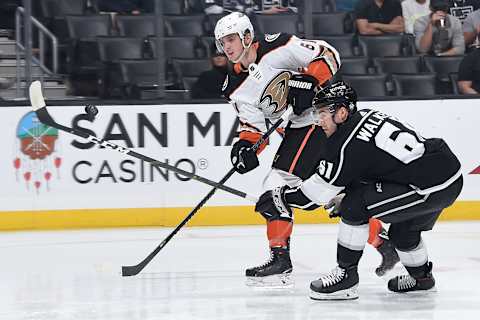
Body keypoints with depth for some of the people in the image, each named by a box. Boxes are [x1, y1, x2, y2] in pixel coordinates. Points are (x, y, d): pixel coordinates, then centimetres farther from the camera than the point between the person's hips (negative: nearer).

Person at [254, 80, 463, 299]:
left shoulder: (347, 144, -14)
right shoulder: (366, 116, 13)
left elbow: (320, 189, -7)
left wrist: (281, 198, 5)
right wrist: (344, 197, 28)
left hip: (432, 188, -10)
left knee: (356, 205, -8)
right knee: (402, 229, 31)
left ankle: (346, 275, 1)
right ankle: (421, 275, 51)